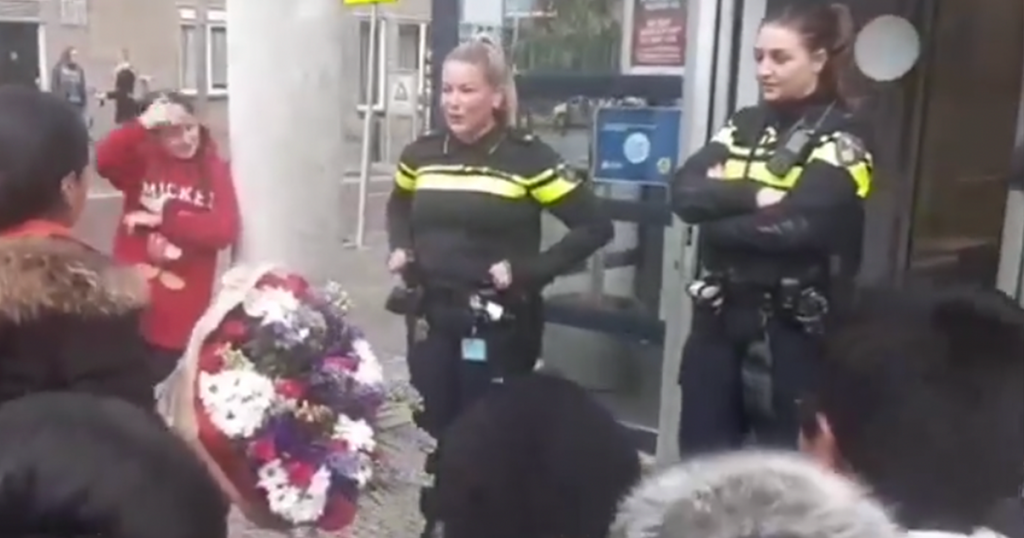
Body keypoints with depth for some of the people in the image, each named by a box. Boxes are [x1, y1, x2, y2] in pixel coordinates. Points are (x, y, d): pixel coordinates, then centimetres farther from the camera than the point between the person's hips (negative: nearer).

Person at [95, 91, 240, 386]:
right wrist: (143, 124, -28)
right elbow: (104, 160, -20)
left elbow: (225, 231, -12)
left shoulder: (215, 170, 0)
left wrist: (163, 220, -13)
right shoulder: (142, 160, 2)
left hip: (183, 315, 0)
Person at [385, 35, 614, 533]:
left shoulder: (527, 158, -10)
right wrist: (400, 249, 8)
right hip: (431, 319, 5)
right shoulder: (421, 154, 4)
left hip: (498, 326, -4)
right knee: (434, 432, 15)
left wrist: (529, 271, -16)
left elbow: (595, 226, -11)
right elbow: (398, 206, 26)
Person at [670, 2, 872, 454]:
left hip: (789, 328, -5)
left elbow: (797, 225, -23)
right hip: (719, 316, 5)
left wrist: (716, 217, -9)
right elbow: (684, 191, -4)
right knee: (699, 460, 14)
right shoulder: (744, 124, 10)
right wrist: (753, 195, -18)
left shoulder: (840, 139, -6)